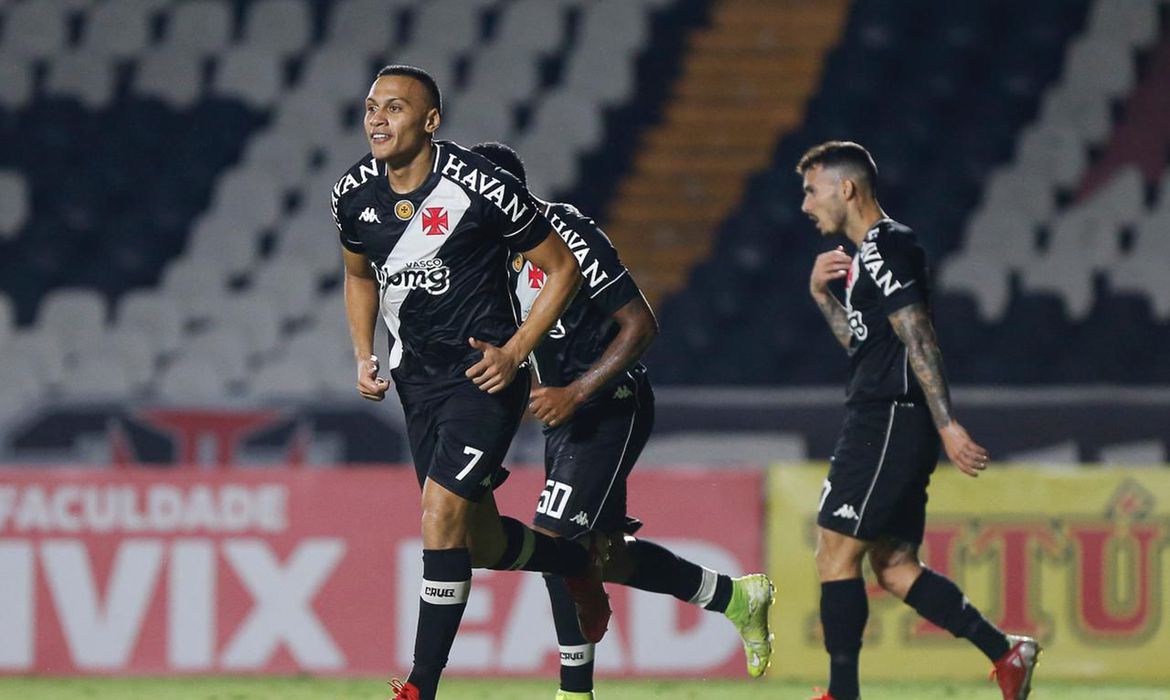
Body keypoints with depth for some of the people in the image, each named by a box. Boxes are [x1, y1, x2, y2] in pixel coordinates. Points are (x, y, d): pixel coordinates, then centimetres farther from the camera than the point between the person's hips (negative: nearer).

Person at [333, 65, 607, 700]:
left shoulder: (480, 187, -18)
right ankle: (581, 564, 42)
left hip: (482, 375, -6)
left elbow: (562, 268, -7)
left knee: (441, 517, -18)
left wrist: (515, 351, -14)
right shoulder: (355, 193, -1)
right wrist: (364, 356, 7)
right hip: (417, 379, 6)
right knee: (483, 543, 12)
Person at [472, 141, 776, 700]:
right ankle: (735, 597, 30)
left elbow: (640, 324, -19)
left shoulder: (567, 235, -20)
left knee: (554, 540, -15)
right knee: (604, 552, 13)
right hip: (567, 413, 9)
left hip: (610, 408, -9)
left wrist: (575, 393, -24)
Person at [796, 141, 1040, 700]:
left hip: (888, 425, -10)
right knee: (893, 567, 10)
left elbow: (917, 338, -19)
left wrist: (947, 424, -25)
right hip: (881, 427, 10)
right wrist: (822, 294, 15)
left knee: (835, 555, -8)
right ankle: (1006, 654, 8)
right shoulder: (869, 254, 20)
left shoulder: (883, 248, -12)